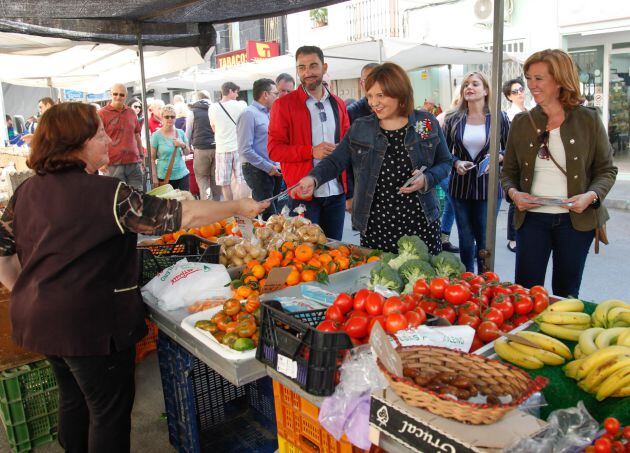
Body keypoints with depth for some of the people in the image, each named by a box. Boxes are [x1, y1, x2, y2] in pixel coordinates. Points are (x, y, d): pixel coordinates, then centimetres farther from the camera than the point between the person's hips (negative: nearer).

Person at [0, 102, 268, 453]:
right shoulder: (103, 194, -21)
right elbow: (181, 215, -21)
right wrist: (238, 208, -12)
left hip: (37, 319, 8)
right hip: (91, 325, -8)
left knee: (74, 399, 26)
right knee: (110, 410, 10)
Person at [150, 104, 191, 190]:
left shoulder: (181, 133, 7)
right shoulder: (156, 135, -4)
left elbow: (187, 153, 14)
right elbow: (152, 158, -3)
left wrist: (183, 145, -7)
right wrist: (154, 177, -7)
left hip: (182, 174, 4)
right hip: (164, 177, -3)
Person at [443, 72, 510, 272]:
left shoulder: (499, 117, -1)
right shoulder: (453, 119, 2)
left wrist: (498, 157, -17)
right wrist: (456, 163, -12)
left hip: (488, 186, -1)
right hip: (460, 186, 2)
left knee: (485, 239, 5)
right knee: (465, 238, 11)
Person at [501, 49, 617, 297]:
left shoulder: (588, 120, -1)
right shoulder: (521, 122, 4)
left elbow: (607, 169, 4)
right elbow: (508, 170, 9)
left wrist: (592, 195, -15)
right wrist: (513, 193, -11)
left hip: (575, 220, -1)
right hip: (531, 218, 1)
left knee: (566, 293, 13)